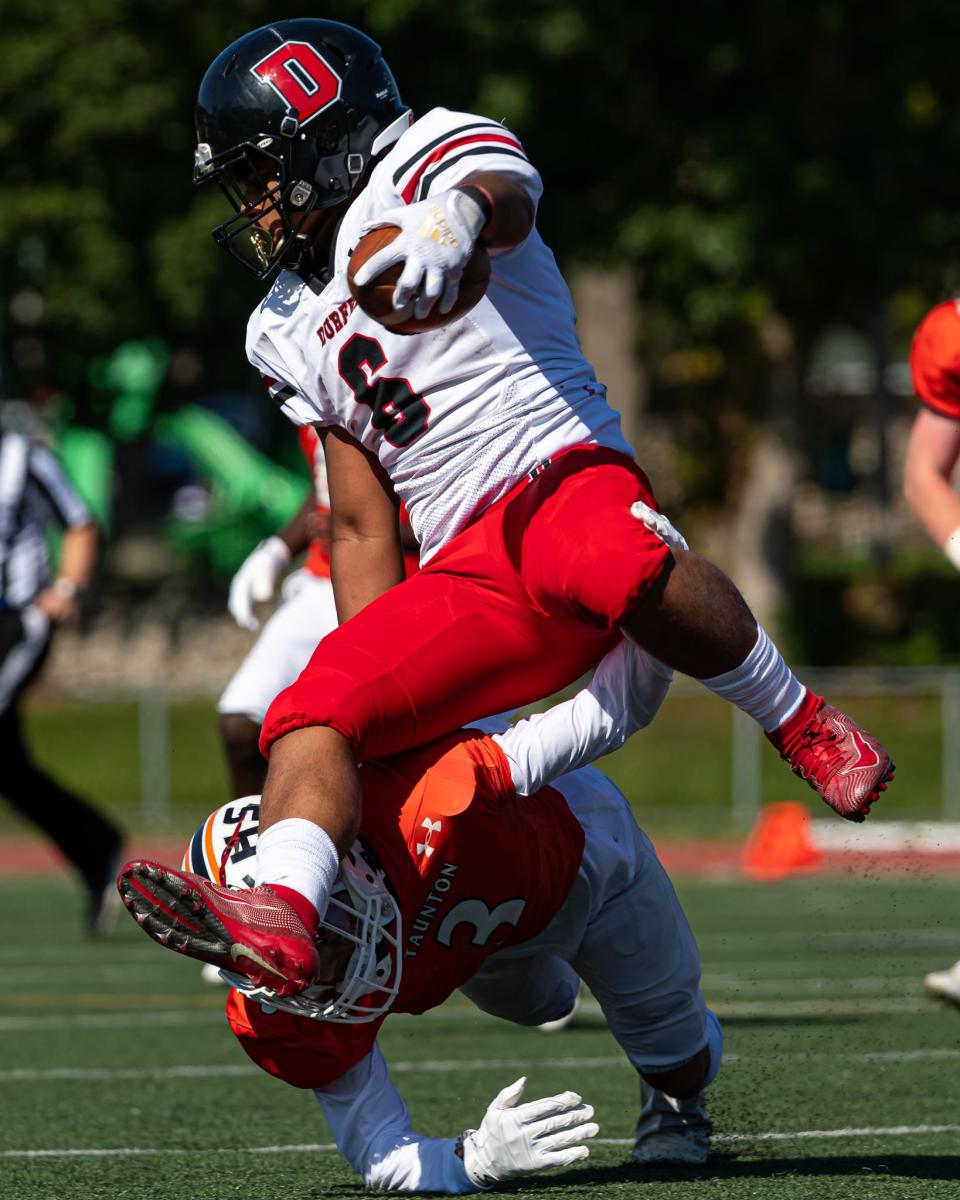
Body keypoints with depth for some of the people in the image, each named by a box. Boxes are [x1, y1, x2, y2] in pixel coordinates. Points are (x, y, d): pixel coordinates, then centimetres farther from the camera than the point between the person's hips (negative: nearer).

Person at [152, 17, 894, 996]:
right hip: (464, 579, 7)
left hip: (563, 476, -7)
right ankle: (280, 919, -40)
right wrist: (387, 712, 15)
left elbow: (507, 196, -20)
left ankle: (803, 728, -19)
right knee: (312, 712, -17)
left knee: (609, 564, -40)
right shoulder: (290, 334, 28)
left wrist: (457, 216, -46)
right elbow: (360, 528, 26)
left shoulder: (422, 158, 7)